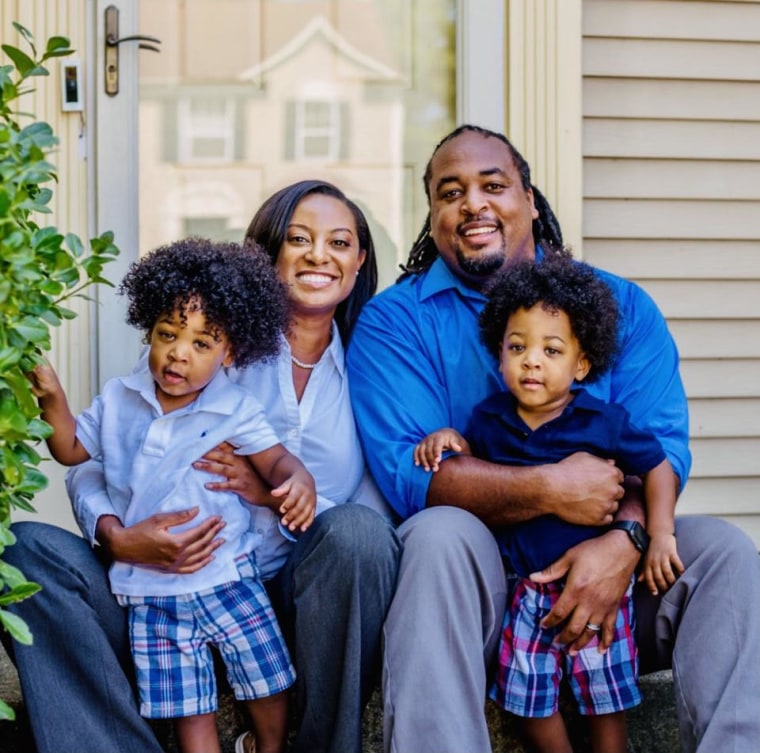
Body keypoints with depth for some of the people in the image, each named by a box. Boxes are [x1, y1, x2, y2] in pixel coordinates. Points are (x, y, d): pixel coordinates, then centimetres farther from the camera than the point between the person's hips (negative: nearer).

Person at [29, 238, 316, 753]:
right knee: (190, 709, 6)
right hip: (151, 592, 2)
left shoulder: (236, 410, -6)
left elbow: (276, 459, -11)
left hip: (227, 578, -1)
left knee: (269, 681, 7)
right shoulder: (119, 400, 3)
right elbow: (71, 450, 14)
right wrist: (53, 400, -2)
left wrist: (299, 482, -34)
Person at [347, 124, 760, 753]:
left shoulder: (620, 305, 9)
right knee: (440, 531, -33)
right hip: (469, 582, -2)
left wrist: (623, 541, -24)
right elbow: (403, 468, -12)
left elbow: (663, 443, -2)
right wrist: (547, 491, -23)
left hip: (602, 574, 3)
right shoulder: (393, 321, 1)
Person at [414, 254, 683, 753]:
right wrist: (449, 440, -2)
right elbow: (473, 455, 19)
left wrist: (660, 534, -13)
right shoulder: (490, 418, 1)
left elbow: (657, 466, -4)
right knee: (528, 694, 9)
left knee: (606, 698, 7)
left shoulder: (604, 422, -9)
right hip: (528, 588, 3)